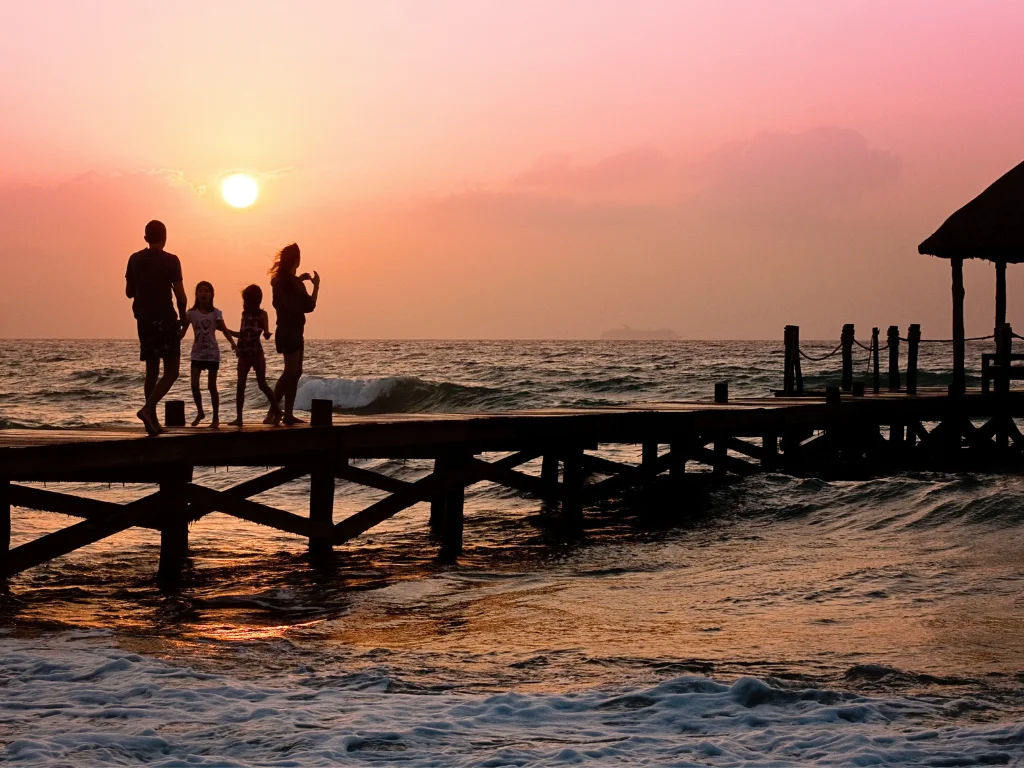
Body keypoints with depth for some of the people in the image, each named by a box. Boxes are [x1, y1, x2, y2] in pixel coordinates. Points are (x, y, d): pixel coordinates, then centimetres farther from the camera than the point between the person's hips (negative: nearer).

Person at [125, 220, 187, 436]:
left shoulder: (134, 260, 5)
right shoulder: (170, 261, -8)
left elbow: (129, 292, 10)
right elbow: (180, 294, -10)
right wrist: (182, 317, 5)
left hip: (144, 320, 5)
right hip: (165, 319, -5)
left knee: (151, 370, 12)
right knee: (171, 371, -3)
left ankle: (153, 421, 9)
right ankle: (147, 409, -23)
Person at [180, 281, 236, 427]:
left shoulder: (216, 313, -4)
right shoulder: (191, 313, -1)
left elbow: (224, 330, -11)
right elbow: (183, 332, -3)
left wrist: (232, 343, -28)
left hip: (212, 353, -1)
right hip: (197, 353, 2)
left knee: (211, 386, 1)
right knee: (194, 385, -7)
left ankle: (216, 417, 11)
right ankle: (200, 412, 16)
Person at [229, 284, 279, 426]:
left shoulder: (262, 314, -4)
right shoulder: (245, 314, 9)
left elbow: (266, 333, -13)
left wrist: (266, 333, -34)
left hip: (257, 354, -5)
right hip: (244, 354, 5)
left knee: (262, 384, -2)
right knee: (240, 386, -1)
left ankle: (277, 410, 14)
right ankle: (239, 417, 0)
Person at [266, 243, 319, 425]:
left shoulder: (280, 279, 8)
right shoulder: (292, 282, -17)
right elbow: (309, 306, -13)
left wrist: (299, 280, 22)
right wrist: (316, 285, -2)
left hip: (287, 330, 9)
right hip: (290, 331, -9)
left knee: (295, 372, 12)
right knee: (291, 372, -12)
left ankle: (288, 414, 12)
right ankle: (272, 413, -18)